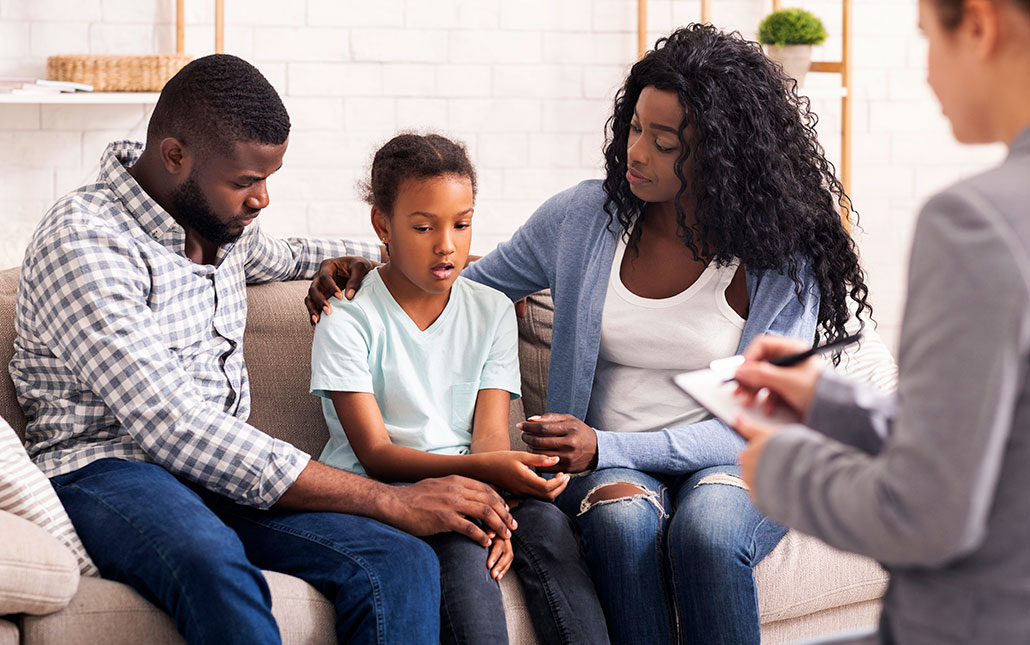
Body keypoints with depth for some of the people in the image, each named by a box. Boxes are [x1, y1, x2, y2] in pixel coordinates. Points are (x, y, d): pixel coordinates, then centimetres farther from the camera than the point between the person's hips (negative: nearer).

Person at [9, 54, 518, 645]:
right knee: (212, 564, -42)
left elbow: (281, 258, 39)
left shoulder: (219, 216, 10)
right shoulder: (82, 243, -16)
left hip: (225, 467, 7)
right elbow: (178, 430, -25)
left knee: (402, 563, -23)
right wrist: (389, 501, -27)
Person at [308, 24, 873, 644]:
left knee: (706, 530, -37)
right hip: (605, 468, 2)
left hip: (732, 465, -2)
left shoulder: (782, 261, -7)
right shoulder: (582, 217, 1)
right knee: (624, 517, -35)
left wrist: (605, 447, -21)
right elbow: (471, 286, 18)